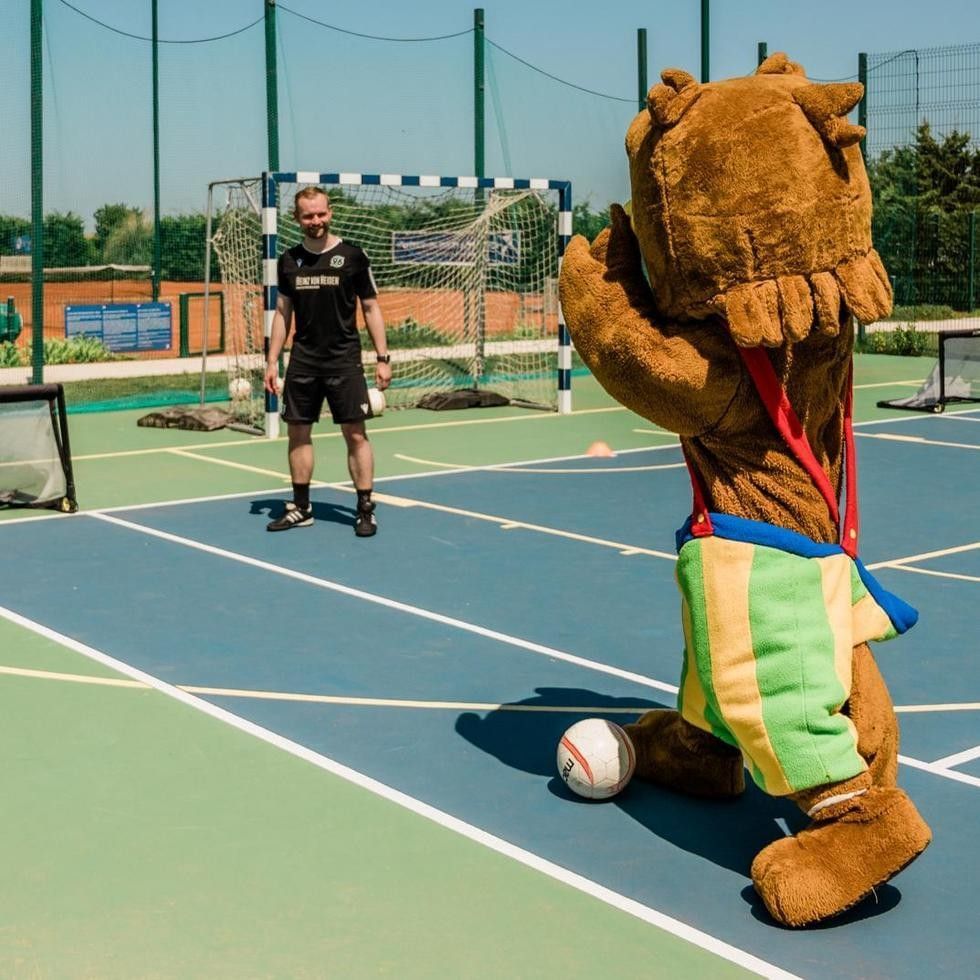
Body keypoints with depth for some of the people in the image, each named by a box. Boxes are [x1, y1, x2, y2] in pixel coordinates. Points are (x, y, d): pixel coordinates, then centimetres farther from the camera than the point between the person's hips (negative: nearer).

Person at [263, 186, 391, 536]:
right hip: (302, 360, 4)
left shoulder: (352, 256, -3)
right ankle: (301, 508, 18)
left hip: (344, 360, -4)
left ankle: (365, 509, 3)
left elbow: (371, 309, 1)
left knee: (355, 434, -4)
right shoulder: (289, 260, 7)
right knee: (298, 433, 7)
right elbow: (282, 312, 13)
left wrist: (382, 358, -5)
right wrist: (272, 361, 8)